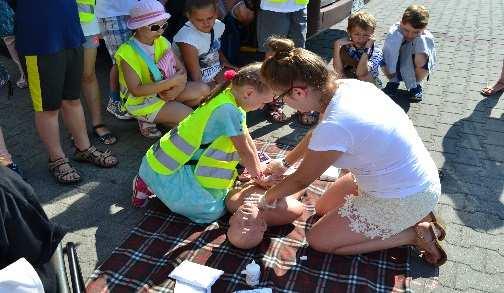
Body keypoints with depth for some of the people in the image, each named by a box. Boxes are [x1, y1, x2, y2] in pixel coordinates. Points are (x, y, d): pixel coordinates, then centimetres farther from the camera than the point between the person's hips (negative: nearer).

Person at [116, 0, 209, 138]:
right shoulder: (127, 53, -21)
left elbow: (181, 69, 0)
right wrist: (170, 82, -30)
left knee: (203, 89, -9)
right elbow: (136, 90, -26)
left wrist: (178, 88, -22)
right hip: (141, 101, -7)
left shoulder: (161, 42, -1)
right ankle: (148, 120, -2)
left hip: (164, 91, 7)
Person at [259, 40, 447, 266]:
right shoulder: (348, 86, -9)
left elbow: (301, 180, -14)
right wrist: (284, 162, 20)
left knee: (318, 240, -1)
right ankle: (414, 214, 15)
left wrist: (270, 195, 6)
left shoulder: (334, 127, -34)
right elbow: (317, 136, 11)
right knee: (323, 208, 18)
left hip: (404, 199, -8)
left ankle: (414, 234, 3)